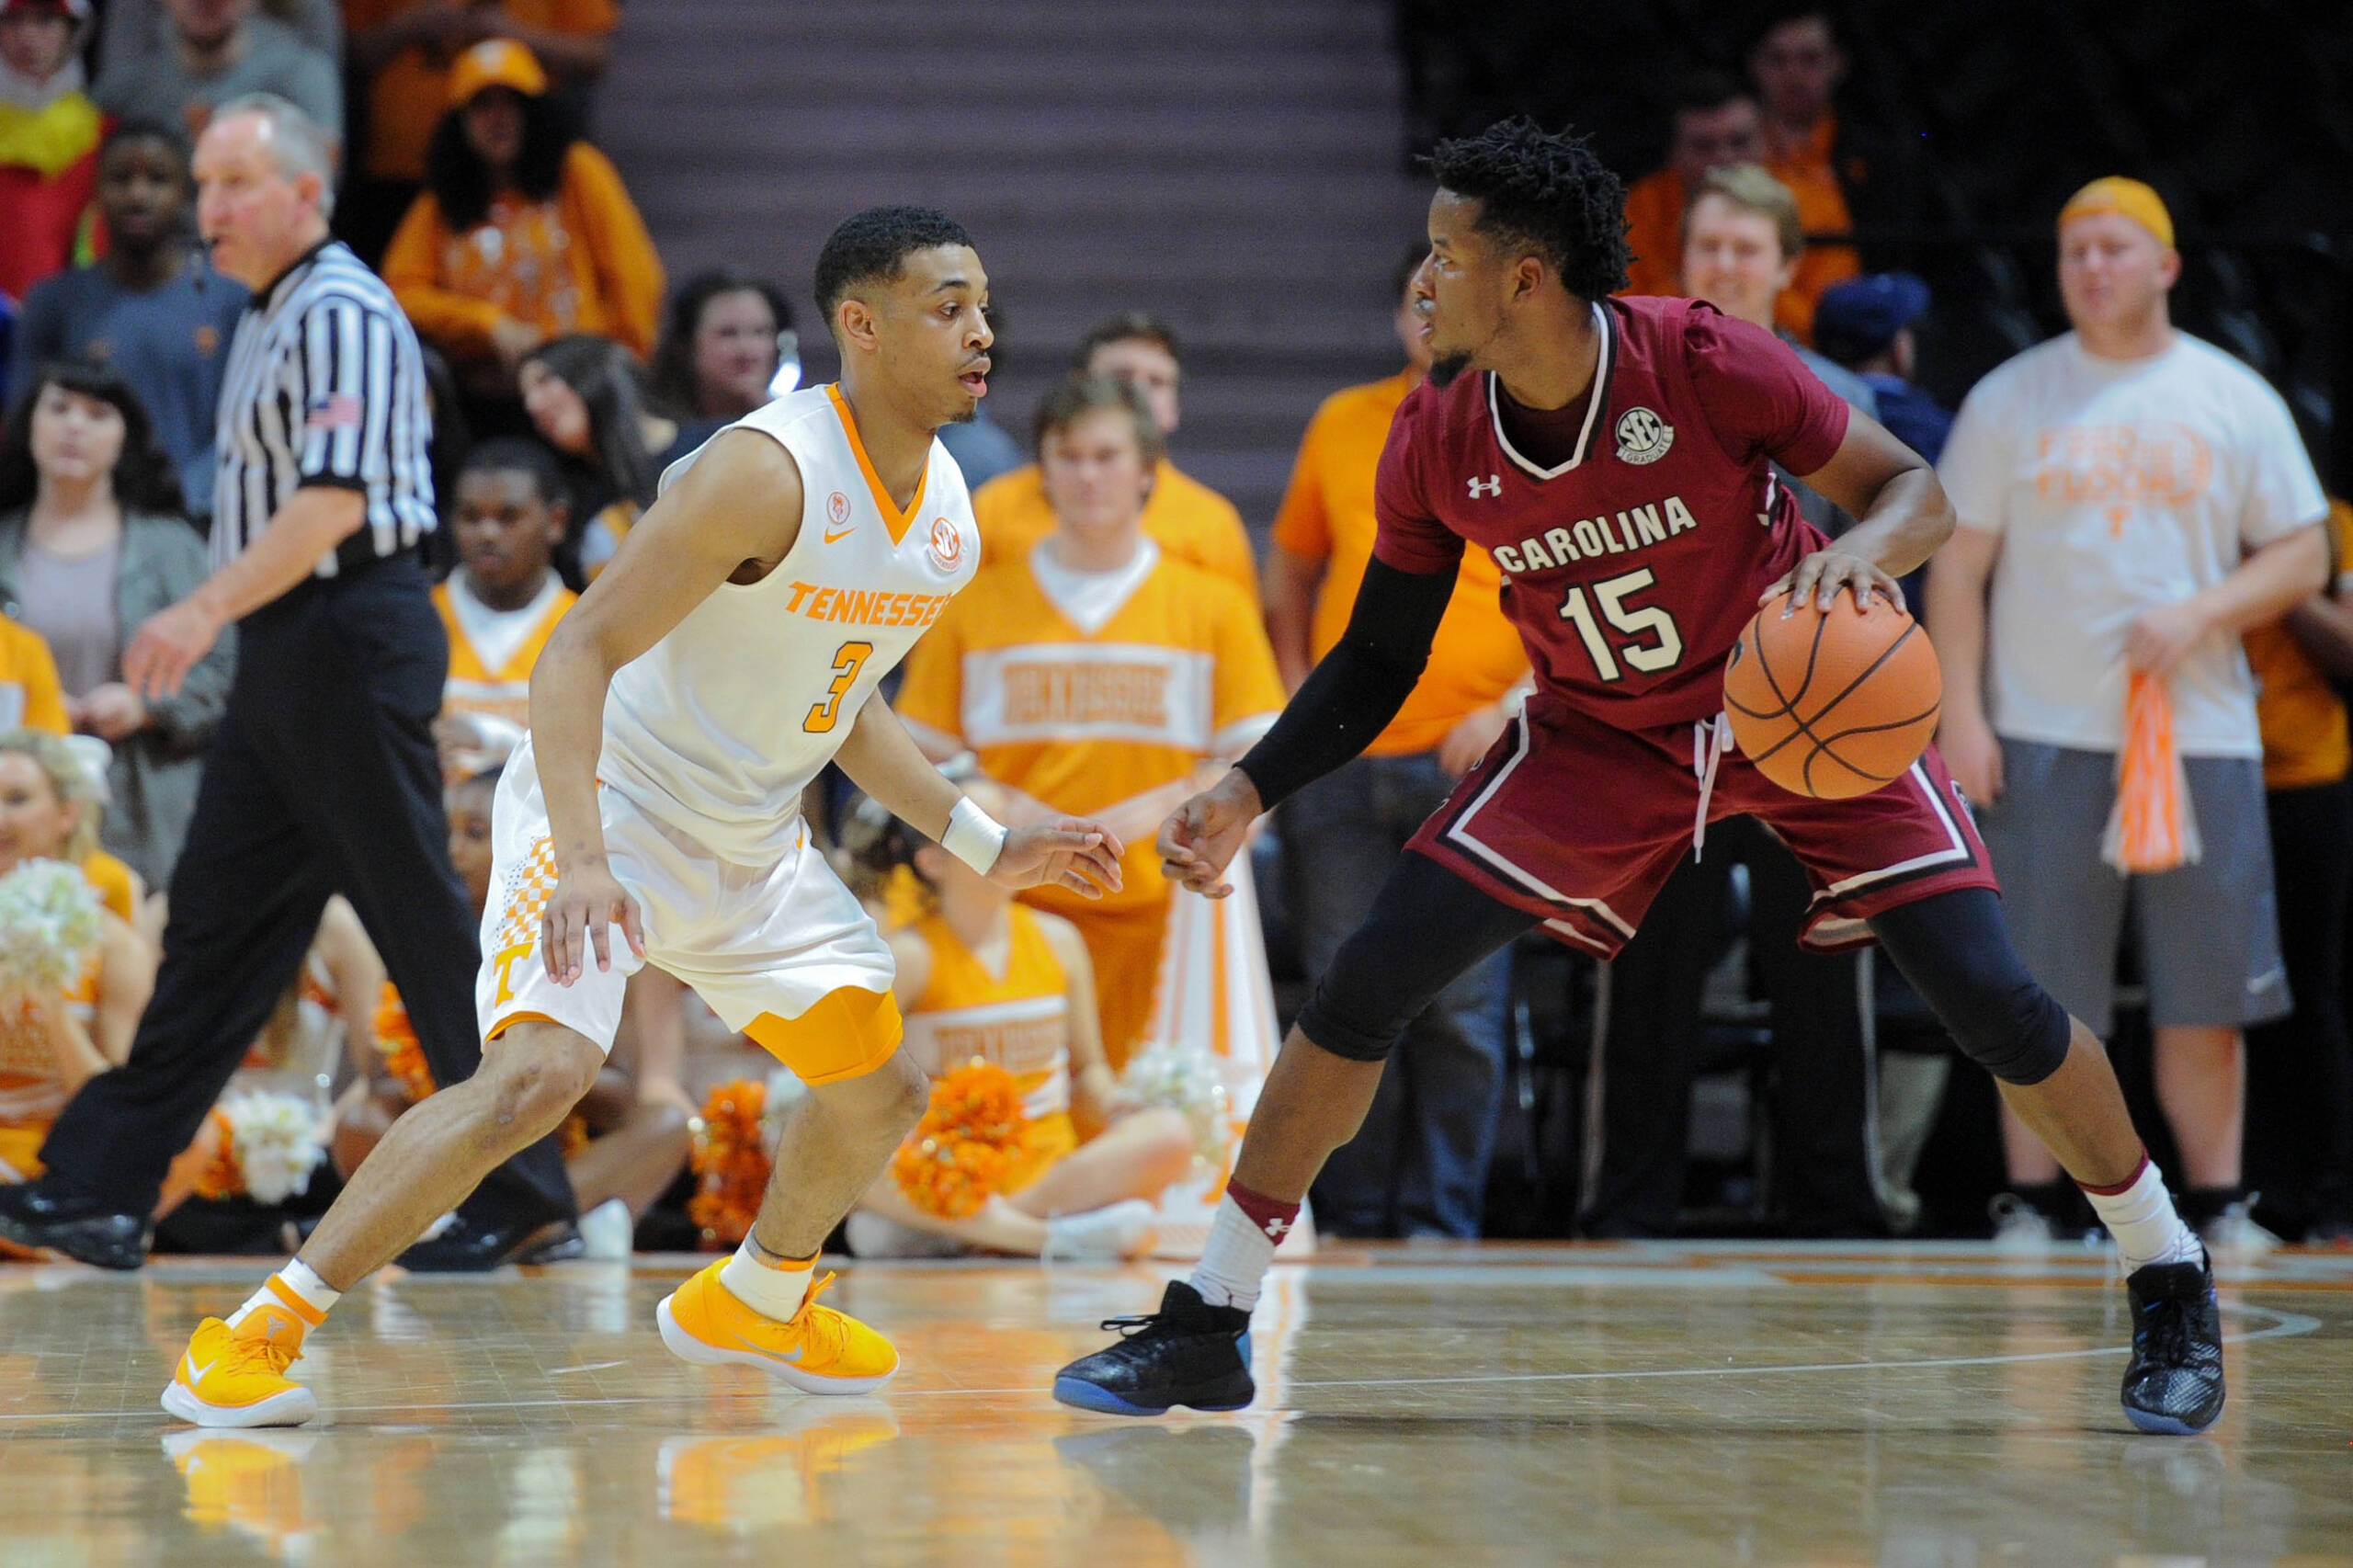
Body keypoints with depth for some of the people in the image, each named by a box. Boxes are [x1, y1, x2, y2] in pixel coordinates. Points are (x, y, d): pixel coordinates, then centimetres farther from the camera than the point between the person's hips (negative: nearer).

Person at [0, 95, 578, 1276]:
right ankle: (102, 1188, 7)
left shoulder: (344, 314, -13)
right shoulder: (267, 321, 18)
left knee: (420, 915, -5)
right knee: (217, 915, 7)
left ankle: (525, 1192, 1)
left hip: (351, 635, -10)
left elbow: (336, 500, -24)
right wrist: (215, 622, 22)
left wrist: (206, 611, -29)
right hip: (285, 654, 10)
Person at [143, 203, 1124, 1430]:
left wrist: (987, 847, 17)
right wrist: (581, 859, -37)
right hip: (611, 809, -8)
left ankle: (751, 1303, 41)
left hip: (751, 845, 9)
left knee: (880, 1089, 12)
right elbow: (579, 653, -25)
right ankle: (249, 1339, -23)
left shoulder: (946, 506, 3)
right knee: (542, 1069, -28)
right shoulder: (767, 473, -24)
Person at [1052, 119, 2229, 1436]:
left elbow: (1918, 493, -16)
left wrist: (1860, 552, -40)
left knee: (1992, 1004, -14)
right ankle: (1208, 1327, 2)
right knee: (1364, 990, -10)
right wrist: (1249, 795, -12)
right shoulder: (1436, 445, -13)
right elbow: (1379, 660, 1)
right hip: (1601, 735, 3)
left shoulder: (1704, 363, -25)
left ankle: (2172, 1286, 9)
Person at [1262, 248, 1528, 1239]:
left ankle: (1441, 1219, 3)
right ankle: (1350, 1220, 11)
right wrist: (1295, 694, 8)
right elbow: (1290, 572, 22)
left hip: (1471, 765, -3)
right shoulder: (1341, 425, 12)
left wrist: (1514, 707, -12)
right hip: (1342, 765, 3)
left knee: (1458, 1004, -4)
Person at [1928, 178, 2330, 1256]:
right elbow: (1958, 565, 6)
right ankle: (2030, 1201, 4)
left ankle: (2217, 1205, 10)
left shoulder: (2235, 400, 8)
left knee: (2205, 994, 1)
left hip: (2200, 732, 1)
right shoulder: (2010, 400, 7)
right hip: (2046, 735, -1)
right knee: (2039, 991, -3)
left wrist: (2198, 613, -10)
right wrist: (1960, 712, -4)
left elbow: (2302, 559, 7)